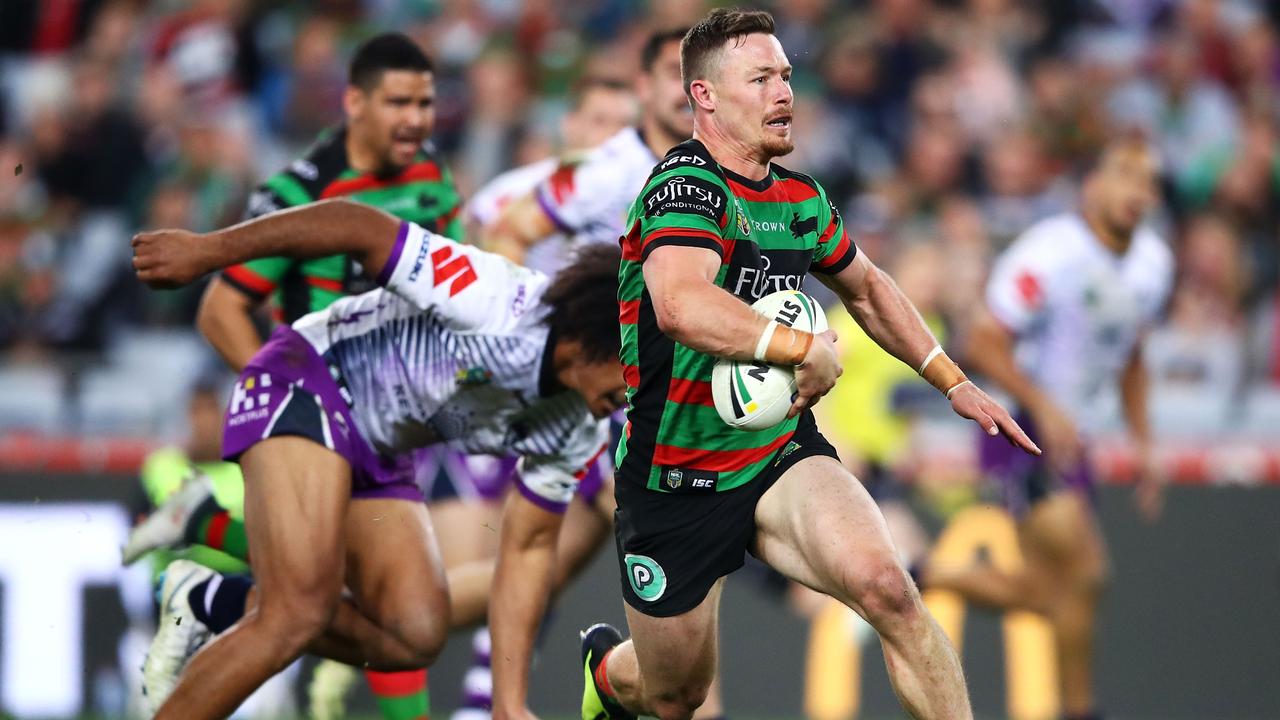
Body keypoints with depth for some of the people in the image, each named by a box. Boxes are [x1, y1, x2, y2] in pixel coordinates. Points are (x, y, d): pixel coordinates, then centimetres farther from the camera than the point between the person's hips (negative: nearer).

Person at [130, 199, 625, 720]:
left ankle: (209, 606, 5)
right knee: (301, 612, -26)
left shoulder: (582, 434, -3)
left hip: (379, 456, 8)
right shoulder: (501, 308, -29)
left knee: (417, 636, -8)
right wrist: (205, 251, -25)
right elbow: (358, 228, -25)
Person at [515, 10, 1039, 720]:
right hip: (675, 484, -5)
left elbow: (867, 289, 27)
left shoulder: (801, 197, 6)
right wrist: (805, 348, -34)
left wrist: (953, 382, 19)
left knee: (885, 587, -26)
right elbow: (681, 304, -40)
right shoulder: (686, 185, -19)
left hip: (783, 456, 5)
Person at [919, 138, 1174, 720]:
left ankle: (915, 578, 25)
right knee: (1082, 576, -13)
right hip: (1022, 430, -9)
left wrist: (1143, 444, 14)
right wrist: (1044, 408, -28)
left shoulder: (1153, 262, 6)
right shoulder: (1052, 253, -19)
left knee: (1044, 594, 9)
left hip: (1066, 436, 9)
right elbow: (984, 343, -19)